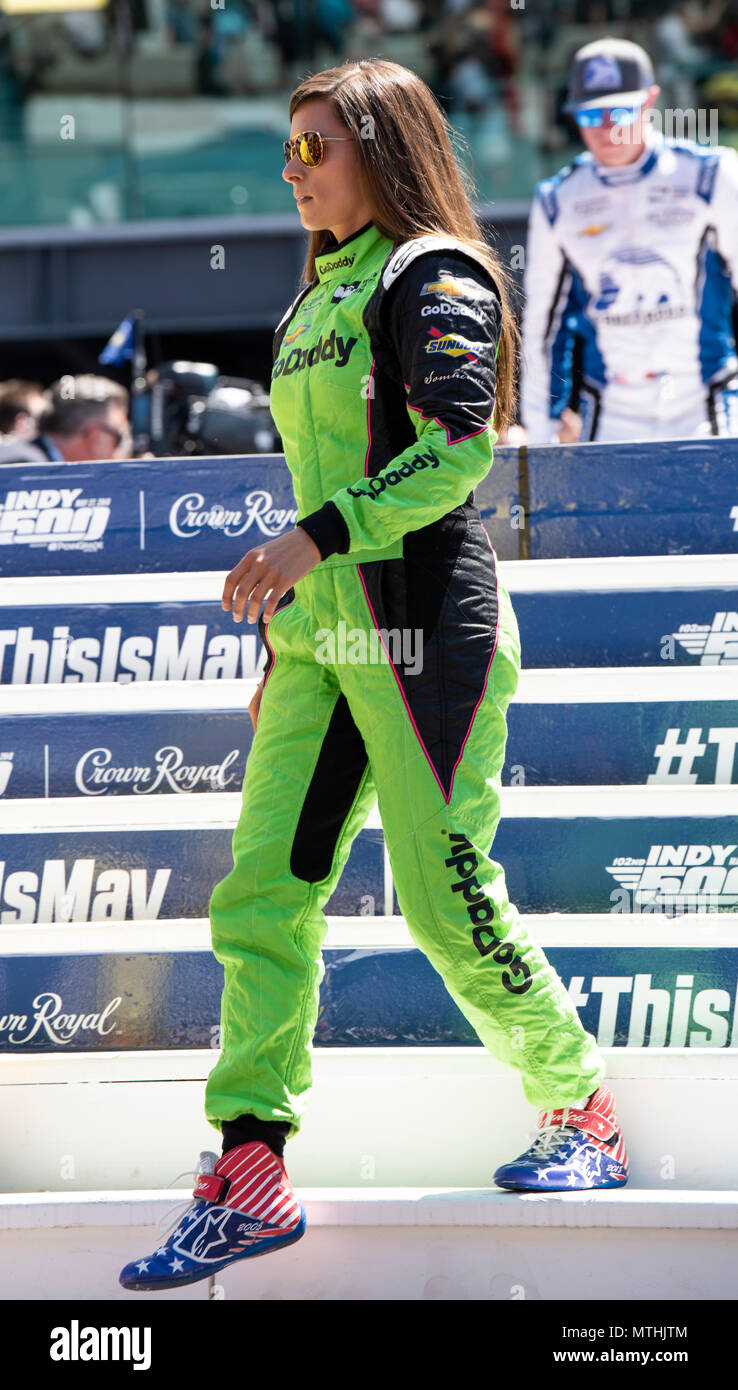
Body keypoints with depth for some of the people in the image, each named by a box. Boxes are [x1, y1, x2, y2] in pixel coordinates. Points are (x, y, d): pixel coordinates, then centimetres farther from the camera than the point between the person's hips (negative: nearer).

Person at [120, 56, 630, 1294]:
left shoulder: (435, 277, -6)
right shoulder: (321, 300, 21)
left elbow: (459, 446, -18)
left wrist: (315, 539, -25)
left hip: (425, 618, -8)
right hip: (322, 634, 8)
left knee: (445, 899, -6)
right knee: (261, 898, -3)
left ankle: (584, 1116, 12)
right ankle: (249, 1175, -5)